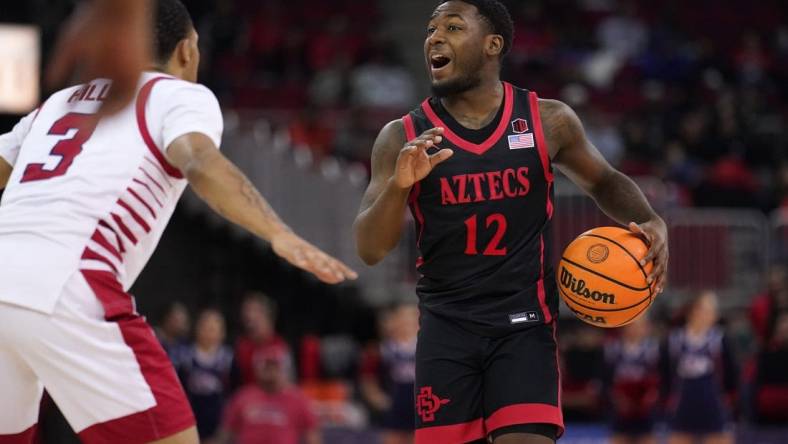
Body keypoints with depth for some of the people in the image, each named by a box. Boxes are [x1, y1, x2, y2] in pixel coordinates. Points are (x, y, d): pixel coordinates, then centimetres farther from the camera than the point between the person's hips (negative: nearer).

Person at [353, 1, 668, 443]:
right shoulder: (404, 138, 0)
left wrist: (651, 221, -2)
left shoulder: (548, 121, 0)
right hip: (447, 327, 1)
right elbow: (370, 249, -4)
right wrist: (398, 186, -23)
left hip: (525, 325, -1)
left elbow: (604, 181, 18)